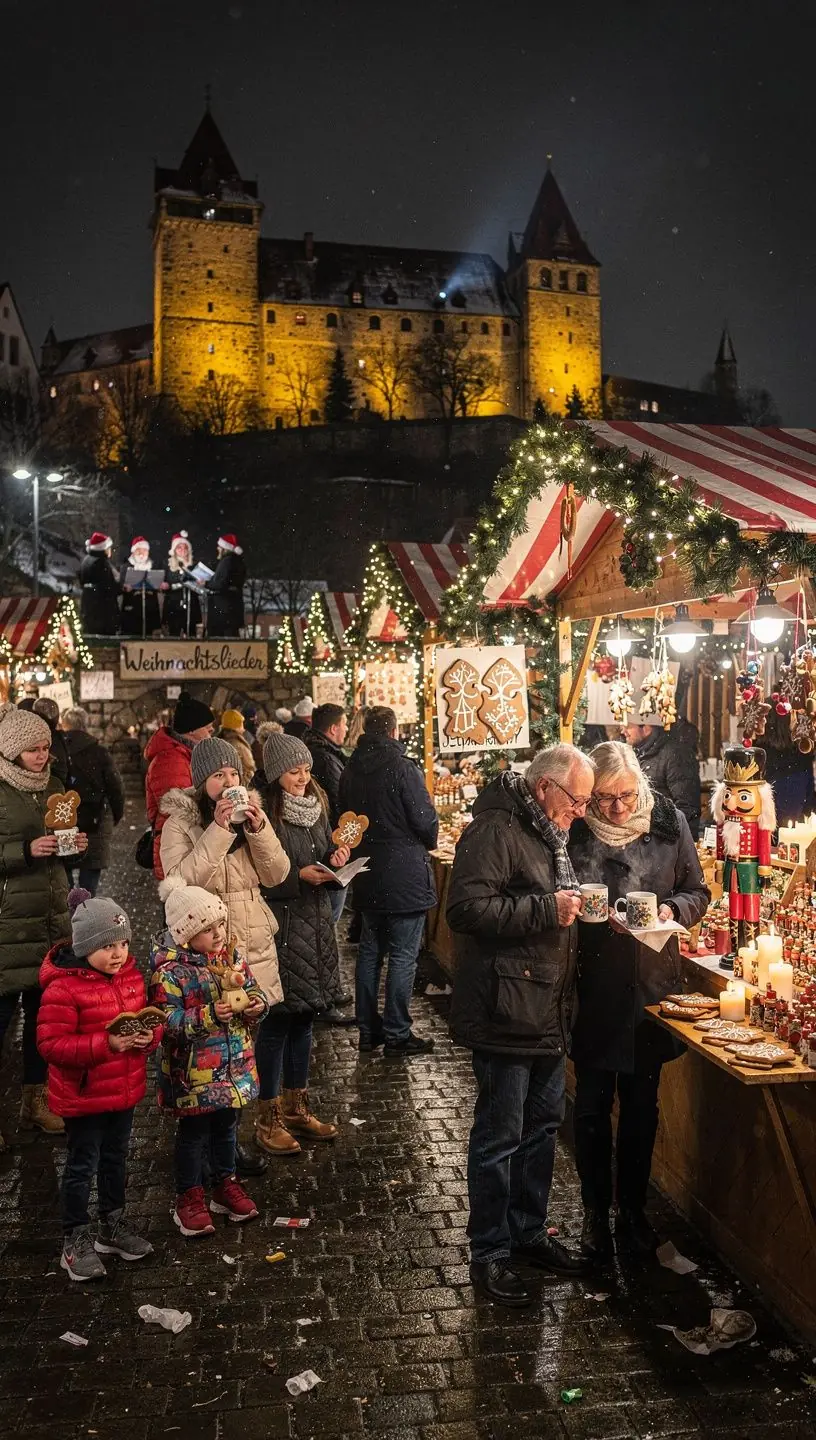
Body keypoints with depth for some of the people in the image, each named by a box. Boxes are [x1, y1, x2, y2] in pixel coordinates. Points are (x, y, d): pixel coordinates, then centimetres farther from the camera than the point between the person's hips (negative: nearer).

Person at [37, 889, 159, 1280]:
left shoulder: (131, 975, 0)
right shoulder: (62, 988, -22)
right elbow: (51, 1044, -23)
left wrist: (149, 1036, -13)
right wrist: (106, 1044, -30)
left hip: (125, 1090, 7)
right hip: (82, 1095, -6)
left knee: (115, 1159, 21)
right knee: (82, 1166, 7)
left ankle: (112, 1226, 39)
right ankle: (75, 1241, 24)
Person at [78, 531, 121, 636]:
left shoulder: (86, 560, 10)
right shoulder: (102, 562, -15)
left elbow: (82, 582, 16)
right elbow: (111, 585, -17)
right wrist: (123, 587, 0)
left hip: (88, 605, 9)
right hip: (103, 606, -9)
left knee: (91, 636, 13)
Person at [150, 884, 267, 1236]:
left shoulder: (232, 955, -2)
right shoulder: (170, 971, -19)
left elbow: (252, 988, 9)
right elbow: (167, 1021, -23)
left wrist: (257, 1004, -13)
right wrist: (208, 1016, -32)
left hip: (233, 1065, 5)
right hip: (193, 1072, -5)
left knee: (227, 1126, 20)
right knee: (193, 1131, 9)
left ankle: (226, 1185, 39)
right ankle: (189, 1198, 27)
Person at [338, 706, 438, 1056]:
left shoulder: (350, 771, 5)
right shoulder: (401, 767, -16)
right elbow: (425, 821, -14)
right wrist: (429, 841, 6)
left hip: (367, 878, 7)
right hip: (405, 876, -7)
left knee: (370, 951, 15)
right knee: (403, 955, 1)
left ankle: (368, 1029, 22)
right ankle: (397, 1034, 5)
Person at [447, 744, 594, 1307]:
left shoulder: (549, 835, 15)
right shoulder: (496, 831, -17)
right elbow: (468, 909, -27)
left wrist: (576, 907, 7)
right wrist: (546, 909, -24)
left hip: (549, 1013, 10)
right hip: (506, 1013, -10)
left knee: (543, 1125, 19)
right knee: (500, 1135, 3)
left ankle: (529, 1232, 35)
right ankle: (490, 1254, 18)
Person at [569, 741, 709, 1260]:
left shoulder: (669, 822, -4)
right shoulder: (573, 828, -10)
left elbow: (698, 893, 5)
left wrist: (671, 909, -15)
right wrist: (598, 917, -19)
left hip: (652, 987, 2)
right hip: (592, 988, -2)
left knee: (642, 1104, 15)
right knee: (593, 1104, 9)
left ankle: (634, 1208, 32)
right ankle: (596, 1211, 27)